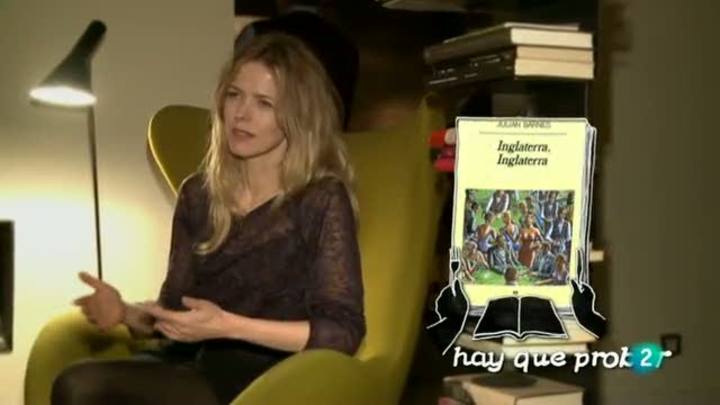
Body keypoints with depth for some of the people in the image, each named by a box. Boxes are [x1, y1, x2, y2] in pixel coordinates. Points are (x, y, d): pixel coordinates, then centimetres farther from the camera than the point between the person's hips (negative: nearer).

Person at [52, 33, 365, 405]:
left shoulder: (323, 200, -4)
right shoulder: (199, 193, 14)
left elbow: (343, 332, -10)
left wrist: (227, 326, -19)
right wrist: (126, 313, -5)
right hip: (189, 364, 6)